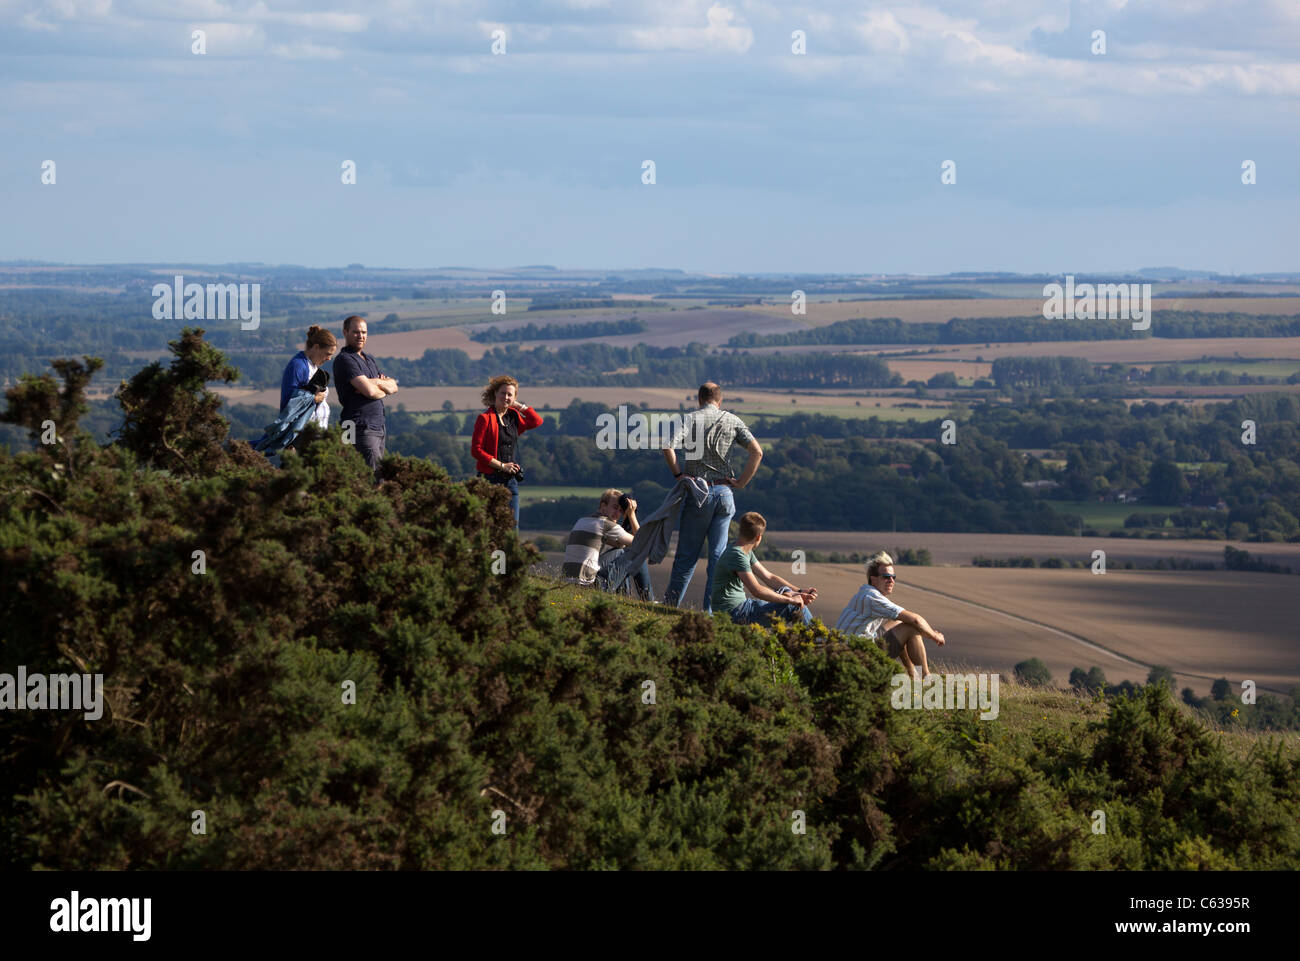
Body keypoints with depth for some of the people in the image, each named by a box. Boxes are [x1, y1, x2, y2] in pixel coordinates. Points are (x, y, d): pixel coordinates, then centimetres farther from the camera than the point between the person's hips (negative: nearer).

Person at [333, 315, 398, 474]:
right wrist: (384, 390, 2)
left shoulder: (370, 359, 21)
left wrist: (377, 382, -7)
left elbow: (394, 387, 13)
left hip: (379, 427, 9)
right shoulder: (345, 359, -9)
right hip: (361, 427, -9)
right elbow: (369, 391, -19)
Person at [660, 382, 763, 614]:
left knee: (687, 553, 7)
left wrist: (677, 473, -5)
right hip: (724, 492, 2)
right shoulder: (732, 421, 4)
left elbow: (668, 446, -18)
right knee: (718, 555, 6)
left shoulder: (690, 419, -2)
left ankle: (671, 603, 11)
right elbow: (757, 451, -3)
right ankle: (711, 610, 6)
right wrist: (741, 482, 1)